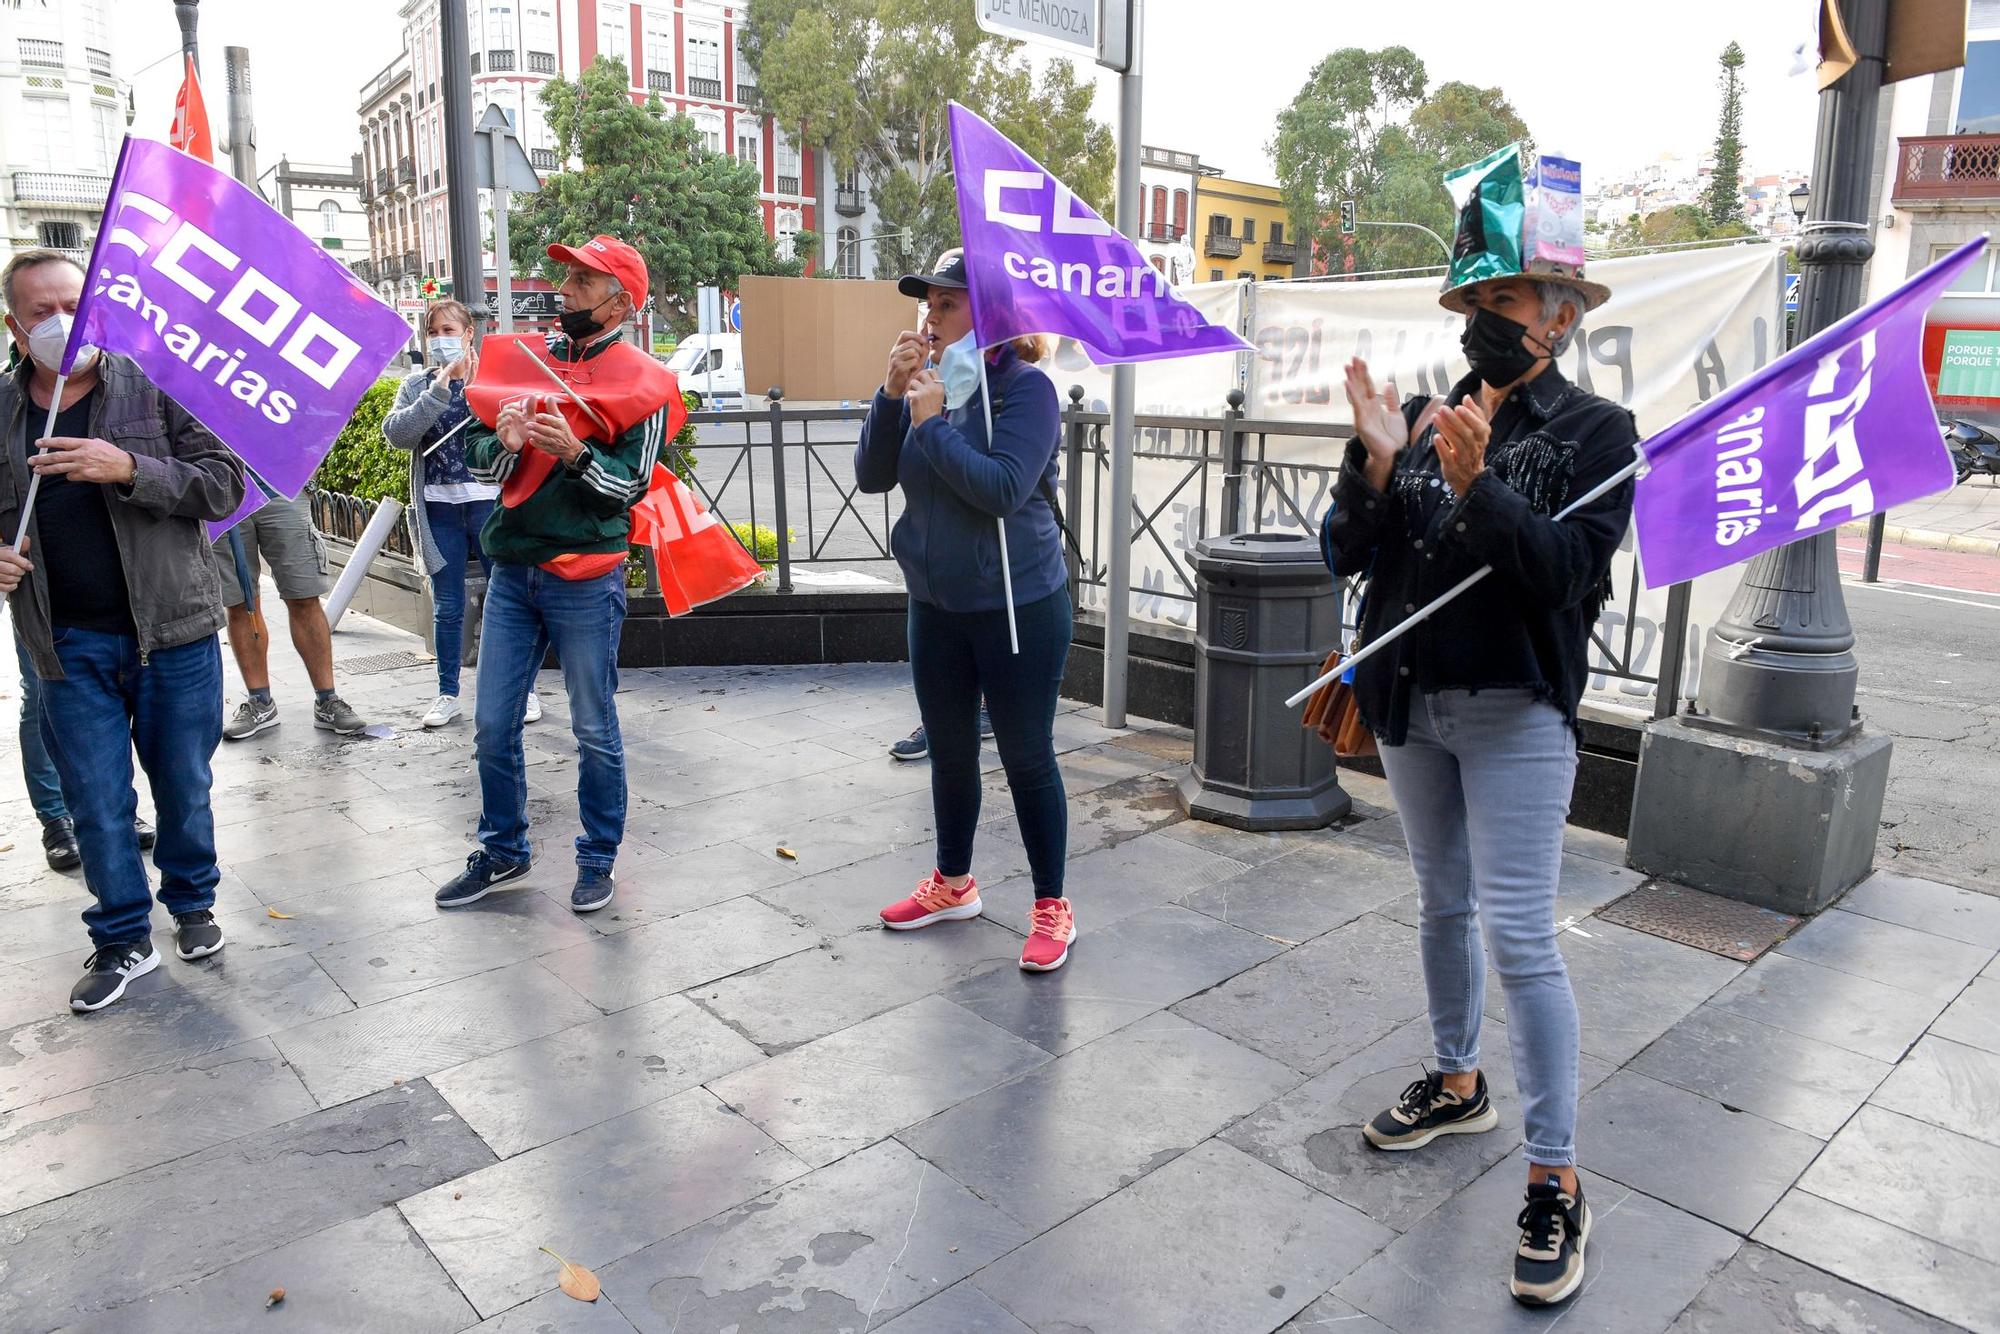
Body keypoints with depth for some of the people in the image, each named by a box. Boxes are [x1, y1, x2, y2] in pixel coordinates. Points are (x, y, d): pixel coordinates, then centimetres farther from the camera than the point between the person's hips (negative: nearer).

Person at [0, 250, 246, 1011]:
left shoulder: (155, 389, -3)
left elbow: (225, 485, -9)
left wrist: (129, 469, -23)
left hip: (174, 633, -2)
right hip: (68, 647, 2)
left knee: (184, 787, 12)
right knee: (97, 803, 8)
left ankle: (192, 904, 34)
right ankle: (122, 941, 24)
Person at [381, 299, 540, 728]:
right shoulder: (417, 385, 8)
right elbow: (396, 433, -10)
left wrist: (471, 386, -18)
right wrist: (440, 388, -16)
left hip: (489, 502, -2)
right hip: (438, 508, 2)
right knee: (446, 608, 9)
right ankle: (448, 694, 20)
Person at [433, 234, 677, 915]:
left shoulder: (642, 381, -4)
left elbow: (631, 485, -8)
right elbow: (476, 457, 10)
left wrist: (574, 453, -24)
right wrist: (504, 442, -11)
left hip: (585, 578, -5)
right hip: (512, 570, 5)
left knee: (595, 731, 5)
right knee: (492, 725, 11)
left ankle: (598, 859, 23)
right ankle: (503, 850, 30)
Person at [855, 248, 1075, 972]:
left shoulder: (1026, 388, -14)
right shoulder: (928, 384, 3)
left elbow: (1002, 489, -26)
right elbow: (872, 476, -2)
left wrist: (932, 422, -21)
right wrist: (892, 393, -14)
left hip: (1019, 606, -6)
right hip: (936, 604, 6)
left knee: (1027, 758, 3)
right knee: (949, 751, 18)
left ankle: (1051, 908, 19)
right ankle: (953, 884, 37)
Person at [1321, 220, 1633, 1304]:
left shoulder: (1596, 431, -6)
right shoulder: (1420, 419, 5)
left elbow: (1570, 570, -18)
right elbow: (1346, 556, -2)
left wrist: (1476, 485, -29)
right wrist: (1377, 463, -17)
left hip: (1516, 711, -5)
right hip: (1410, 702, 5)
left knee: (1519, 938, -7)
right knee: (1442, 903, 19)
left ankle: (1555, 1181, 7)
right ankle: (1458, 1083, 39)